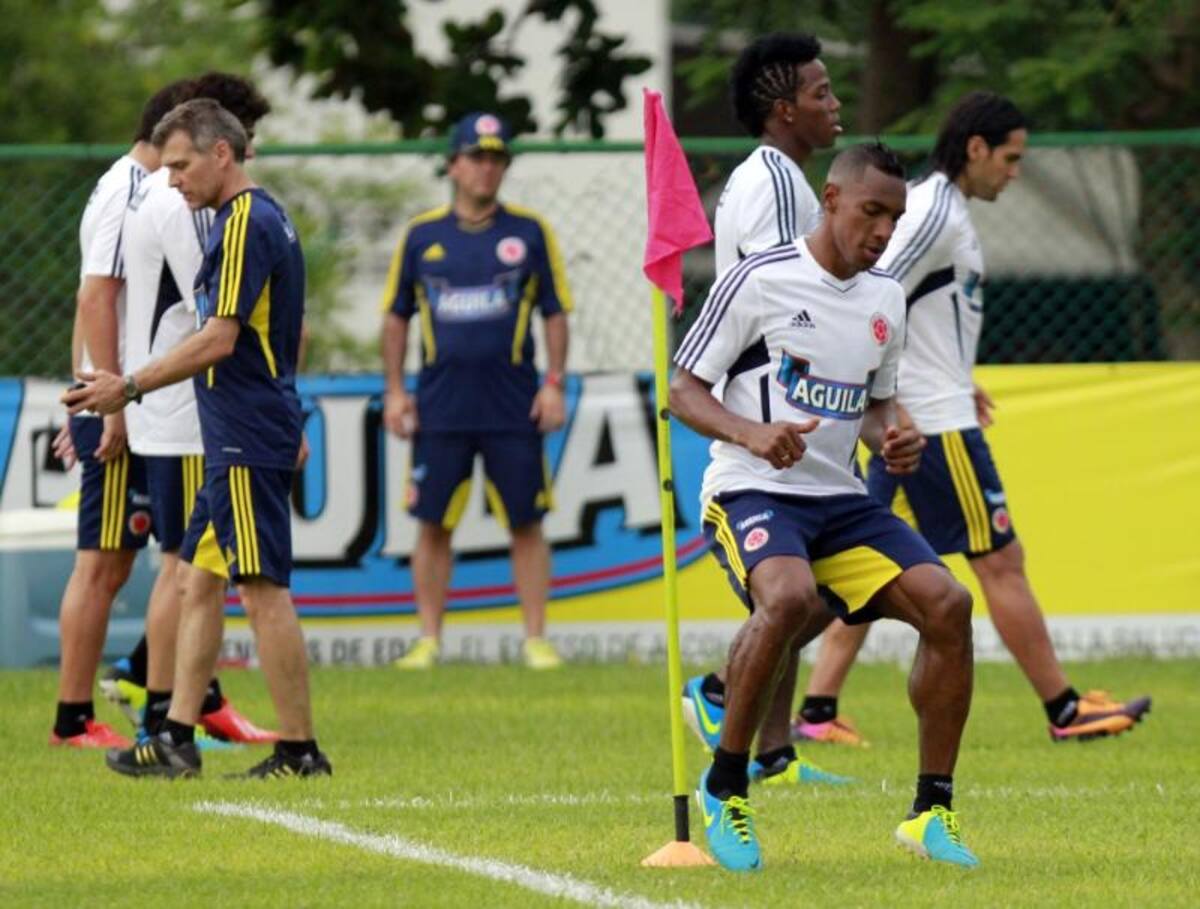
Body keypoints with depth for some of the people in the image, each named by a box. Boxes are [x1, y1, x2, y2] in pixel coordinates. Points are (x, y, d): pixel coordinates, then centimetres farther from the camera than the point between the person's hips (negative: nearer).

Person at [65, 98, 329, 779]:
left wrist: (130, 388, -18)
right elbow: (291, 336, 23)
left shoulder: (246, 225, -15)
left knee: (264, 592, -8)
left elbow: (219, 340, -21)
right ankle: (178, 741, 11)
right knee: (200, 582, 10)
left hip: (249, 445, -11)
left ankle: (301, 751, -6)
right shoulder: (268, 220, 16)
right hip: (239, 445, 11)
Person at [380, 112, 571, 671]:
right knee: (433, 523, 2)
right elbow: (396, 316, 12)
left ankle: (536, 638, 5)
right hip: (440, 408, 1)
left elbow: (555, 313, 7)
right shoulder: (421, 235, 6)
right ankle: (428, 639, 9)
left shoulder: (529, 232, 4)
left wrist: (554, 383, -2)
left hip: (513, 408, -1)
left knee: (526, 522, 0)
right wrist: (394, 390, 4)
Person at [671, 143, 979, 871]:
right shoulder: (760, 280, -7)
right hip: (752, 491, -6)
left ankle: (933, 812, -3)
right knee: (790, 597, -37)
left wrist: (893, 441, 0)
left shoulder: (886, 299, 11)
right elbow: (685, 392, -5)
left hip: (841, 498, 6)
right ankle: (725, 789, -18)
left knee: (947, 603, -15)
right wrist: (750, 433, -24)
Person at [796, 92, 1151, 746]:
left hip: (905, 422, 10)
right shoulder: (937, 214, -15)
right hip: (937, 424, -10)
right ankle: (1065, 710, 3)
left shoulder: (933, 206, 16)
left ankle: (818, 711, 5)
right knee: (1001, 562, -3)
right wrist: (890, 403, -24)